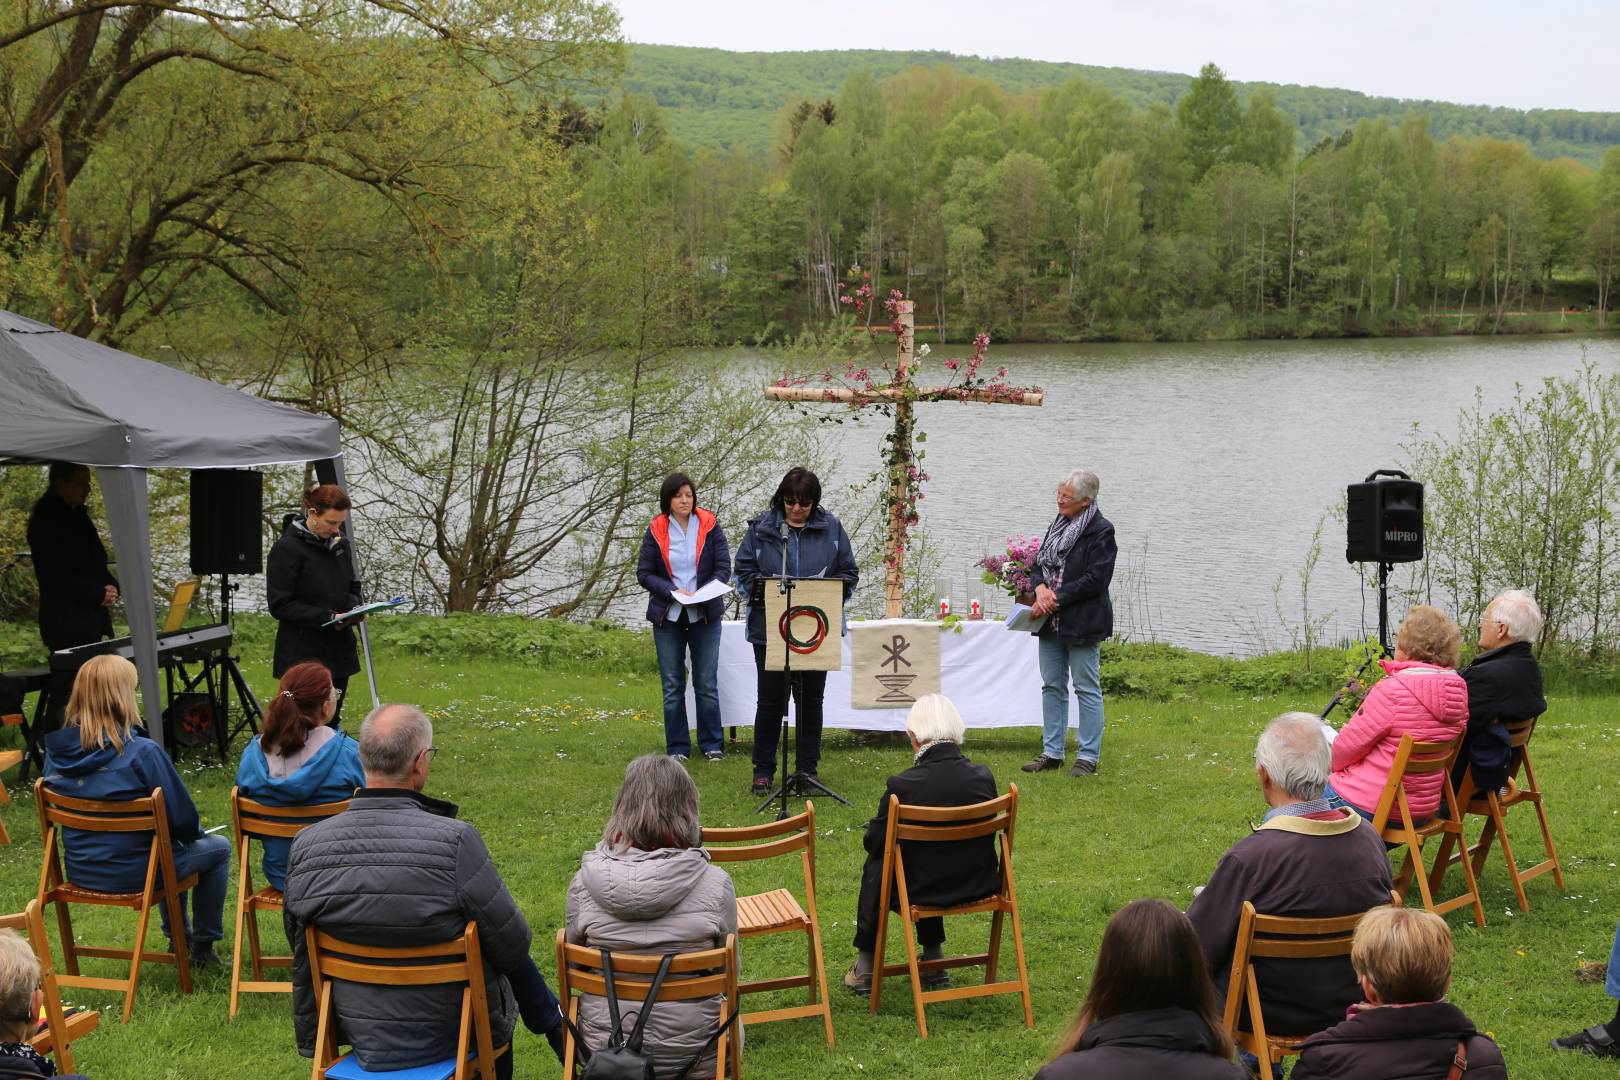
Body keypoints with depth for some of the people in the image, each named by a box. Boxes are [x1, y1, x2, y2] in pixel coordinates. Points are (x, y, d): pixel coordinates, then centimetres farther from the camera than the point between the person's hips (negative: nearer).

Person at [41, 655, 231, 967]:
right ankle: (203, 947, 27)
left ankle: (178, 938, 45)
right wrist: (194, 831, 8)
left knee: (171, 848, 35)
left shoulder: (56, 752, -6)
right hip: (133, 874, -7)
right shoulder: (142, 753, -25)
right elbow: (183, 819, -18)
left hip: (80, 872, 7)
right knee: (219, 848, 20)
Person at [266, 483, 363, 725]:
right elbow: (280, 605, -14)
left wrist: (353, 607, -3)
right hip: (303, 656, -7)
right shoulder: (287, 548, -13)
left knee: (331, 721, 11)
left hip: (339, 651, 7)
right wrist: (325, 618, -21)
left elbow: (352, 588, 21)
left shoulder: (339, 544, 9)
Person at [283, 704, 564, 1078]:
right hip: (455, 1031, -4)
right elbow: (513, 946, -18)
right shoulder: (455, 841, -29)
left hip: (364, 1037, 4)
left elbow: (302, 960, 1)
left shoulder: (305, 847, -14)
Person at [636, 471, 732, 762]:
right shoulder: (656, 531, 0)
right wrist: (673, 591, -15)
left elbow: (723, 568, -1)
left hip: (705, 615, 0)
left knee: (707, 683, 2)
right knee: (672, 686, 5)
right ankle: (677, 747, 13)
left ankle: (712, 744, 13)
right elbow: (644, 573, 1)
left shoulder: (709, 526, 0)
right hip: (668, 616, 1)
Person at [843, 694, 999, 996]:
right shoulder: (984, 777, -10)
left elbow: (873, 842, -7)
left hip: (920, 892, -4)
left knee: (875, 866, 27)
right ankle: (933, 960, 42)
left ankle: (865, 968, 34)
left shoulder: (901, 786, -22)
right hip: (978, 886, 4)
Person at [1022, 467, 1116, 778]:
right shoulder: (1057, 526, 13)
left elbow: (1095, 580, -18)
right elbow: (1039, 565, 16)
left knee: (1087, 689, -1)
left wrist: (1055, 599, -18)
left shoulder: (1101, 531, -11)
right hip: (1052, 622, 8)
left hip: (1082, 623, -8)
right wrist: (1040, 588, -7)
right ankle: (1052, 753, 19)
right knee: (1052, 686, 12)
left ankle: (1088, 756, 5)